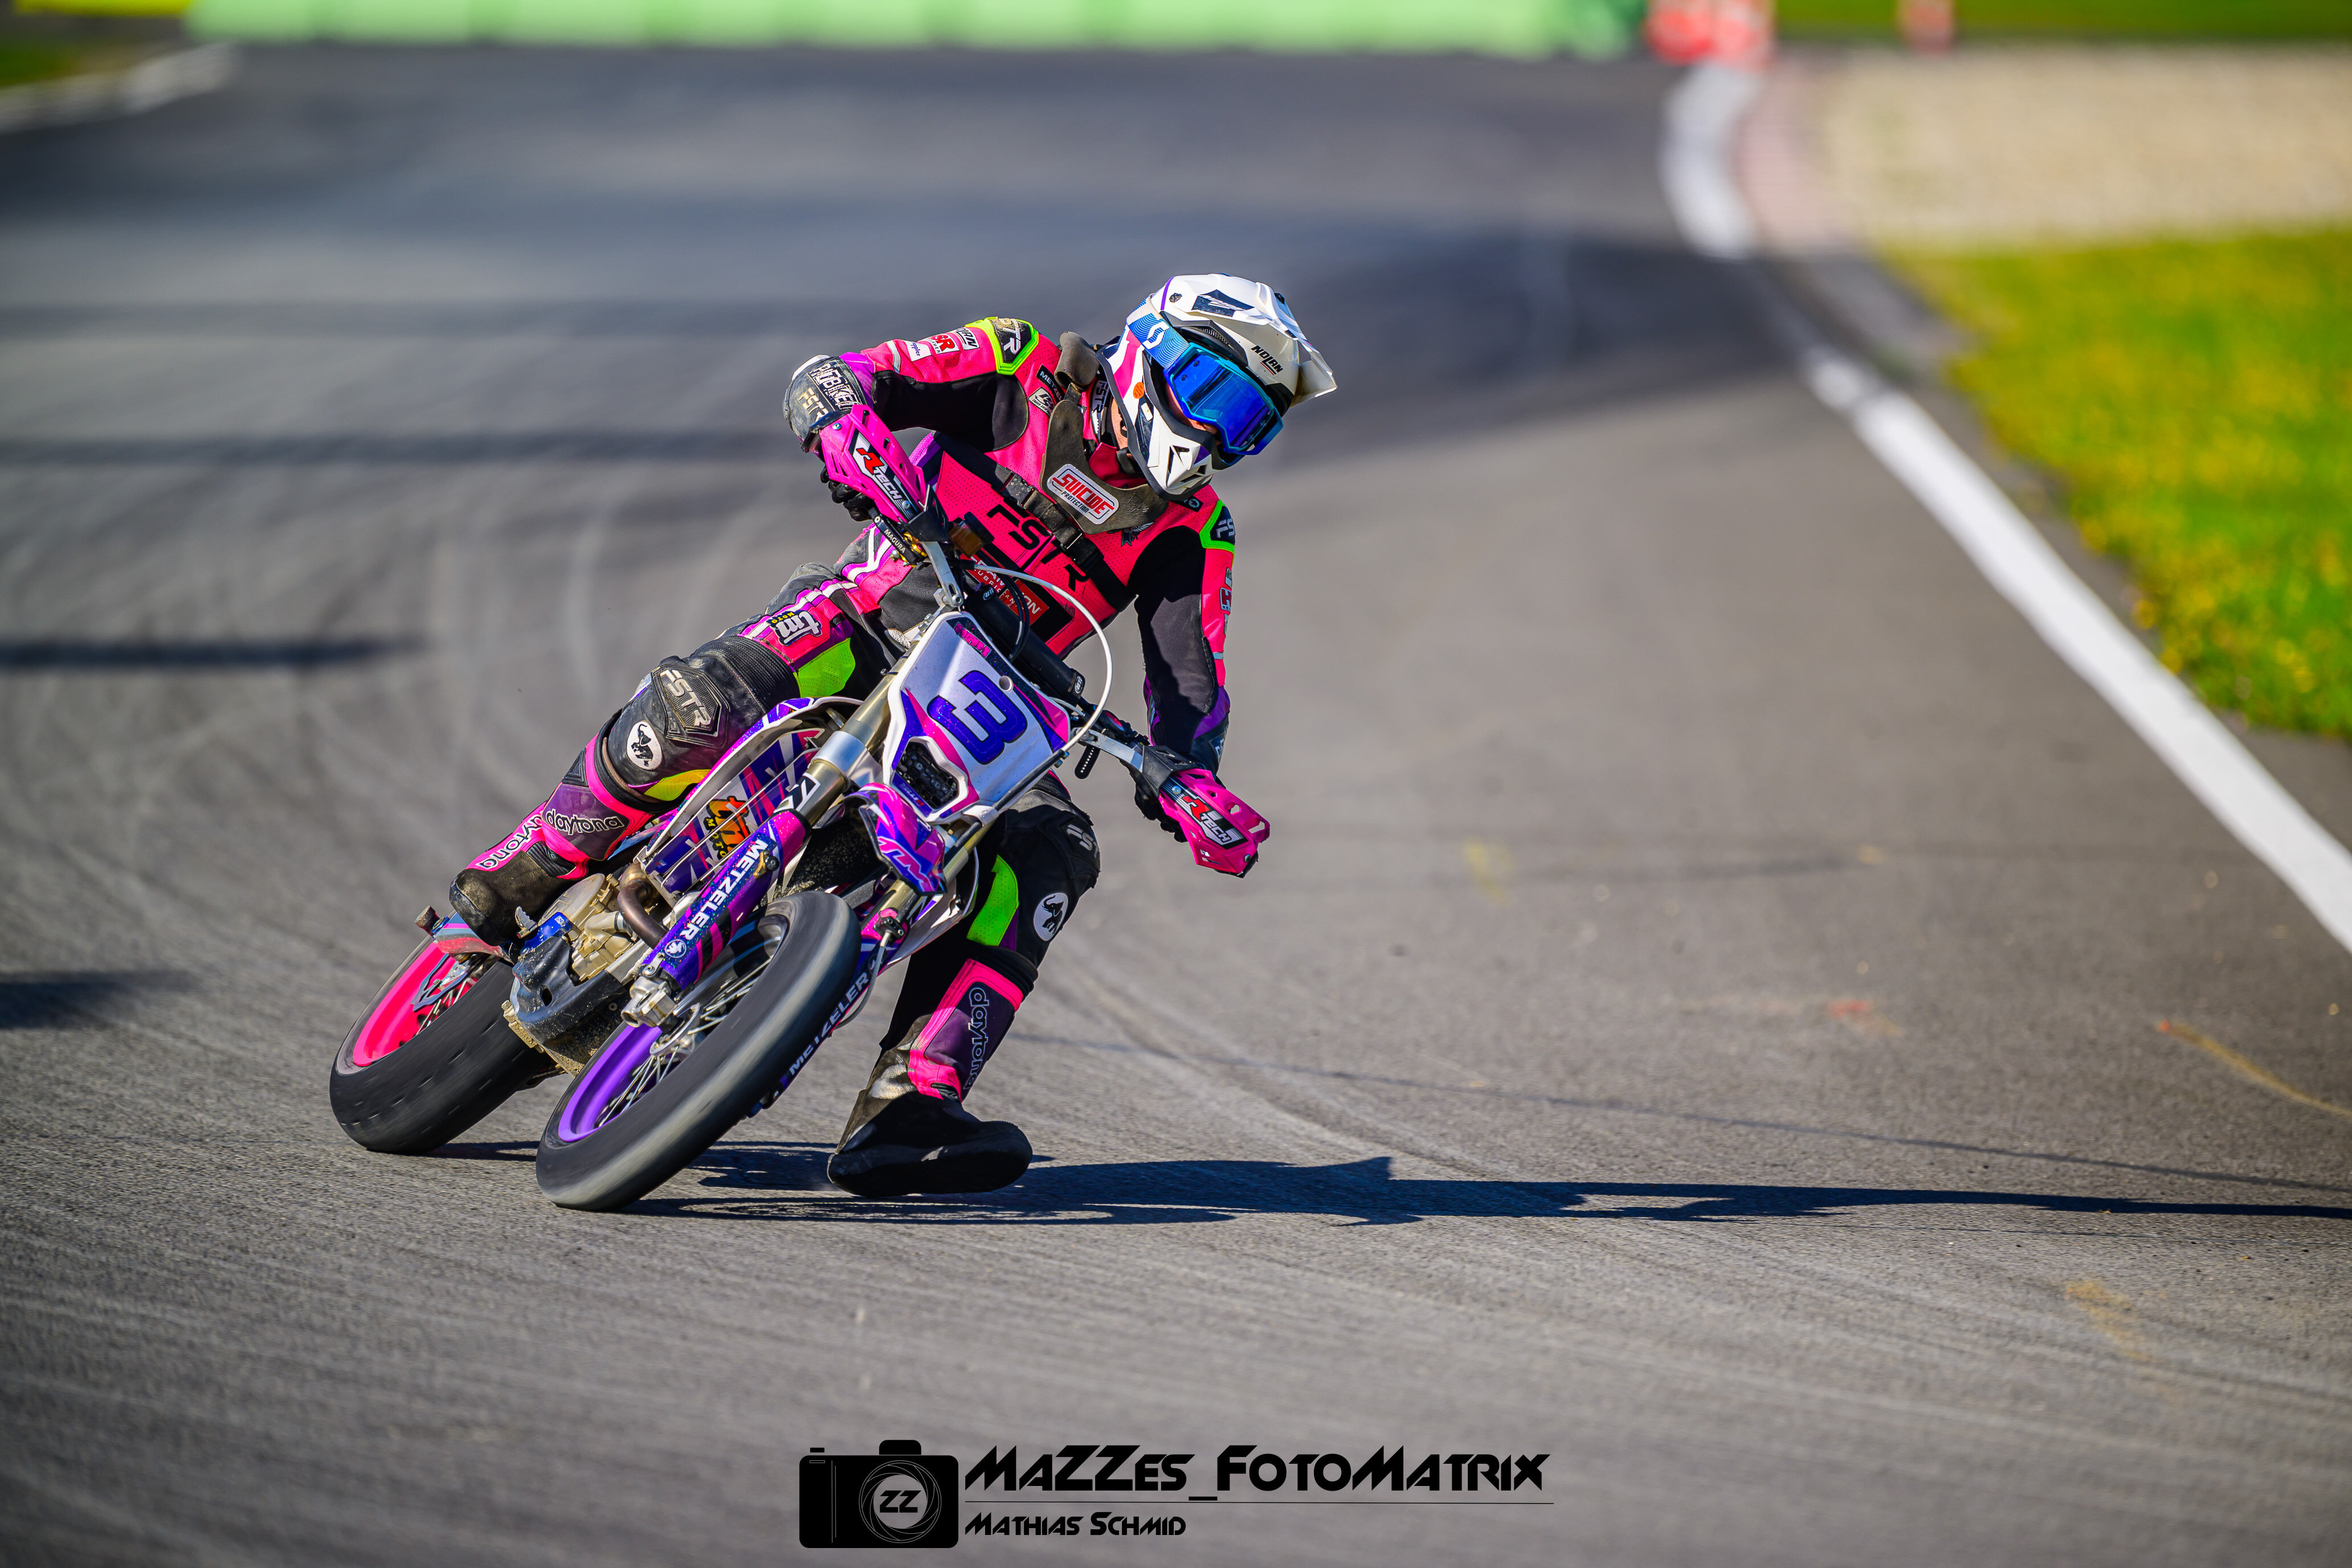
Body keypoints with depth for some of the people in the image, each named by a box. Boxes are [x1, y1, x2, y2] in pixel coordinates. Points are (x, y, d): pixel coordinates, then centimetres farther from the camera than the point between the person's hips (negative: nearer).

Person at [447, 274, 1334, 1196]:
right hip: (869, 620, -3)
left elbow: (1192, 682, -3)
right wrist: (852, 435, -35)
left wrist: (1186, 776, -26)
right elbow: (825, 381, -10)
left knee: (1051, 857, -25)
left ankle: (905, 1110, -34)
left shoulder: (1192, 529, 3)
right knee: (697, 705, -33)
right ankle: (511, 884, -13)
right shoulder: (1025, 369, -5)